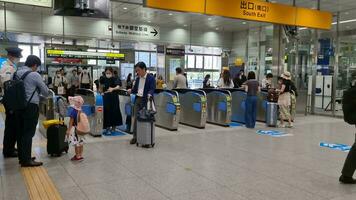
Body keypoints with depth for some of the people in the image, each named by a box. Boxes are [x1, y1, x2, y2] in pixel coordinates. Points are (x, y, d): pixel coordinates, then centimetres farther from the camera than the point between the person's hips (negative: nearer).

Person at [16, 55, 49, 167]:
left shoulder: (16, 73, 8)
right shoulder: (34, 75, -11)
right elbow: (45, 91, -2)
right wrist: (45, 94, 20)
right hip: (31, 106, -7)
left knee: (20, 132, 12)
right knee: (28, 133, -3)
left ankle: (22, 157, 23)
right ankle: (26, 160, 1)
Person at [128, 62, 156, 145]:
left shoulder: (151, 78, -6)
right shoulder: (137, 78, 14)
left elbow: (152, 89, -14)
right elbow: (135, 89, 18)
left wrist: (149, 95, -33)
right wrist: (131, 91, -2)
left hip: (146, 101, -6)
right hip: (137, 100, 6)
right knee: (135, 118, 3)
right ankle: (135, 137, 11)